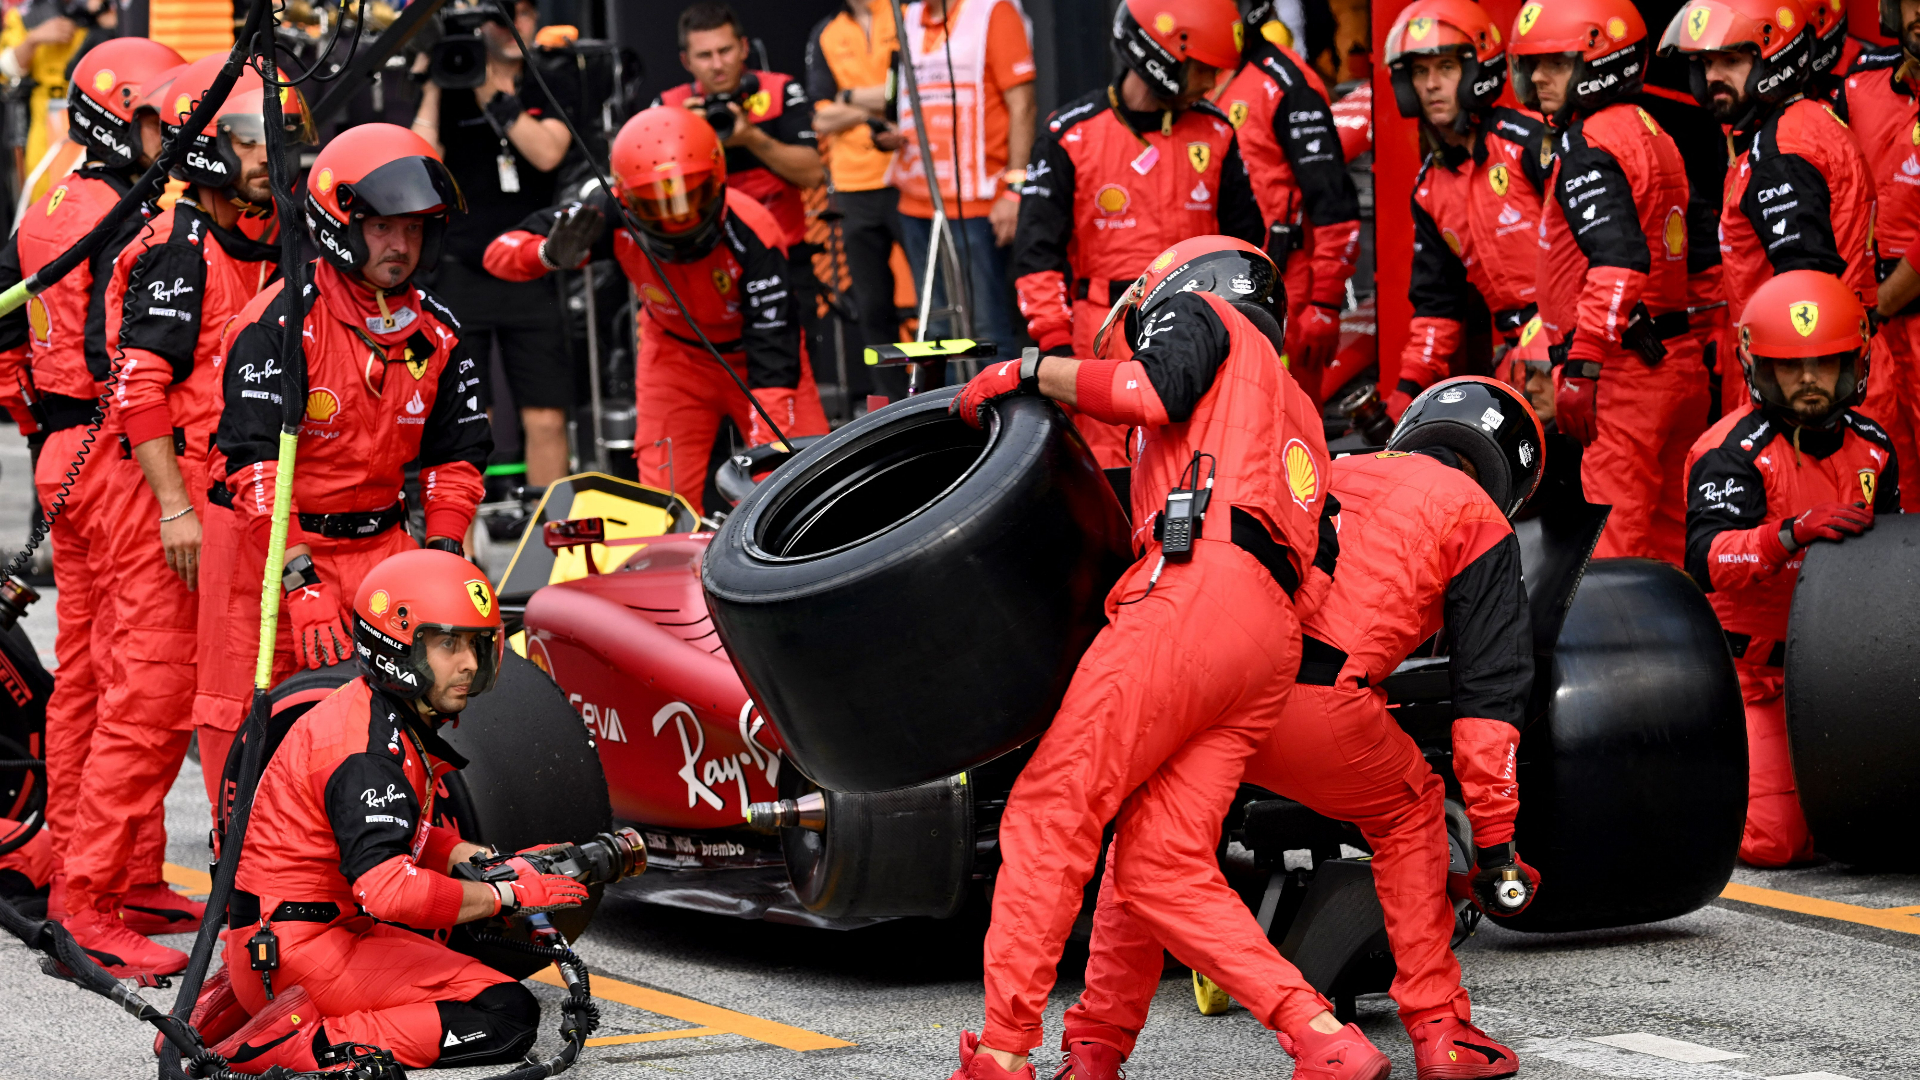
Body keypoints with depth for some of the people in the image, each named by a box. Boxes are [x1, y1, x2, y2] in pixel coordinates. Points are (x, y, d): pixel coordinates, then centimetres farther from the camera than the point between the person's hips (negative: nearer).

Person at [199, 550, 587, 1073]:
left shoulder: (396, 723, 13)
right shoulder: (369, 746, -19)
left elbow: (405, 837, 24)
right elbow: (389, 887, -29)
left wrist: (502, 863, 7)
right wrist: (507, 893, -18)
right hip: (302, 950, -10)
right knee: (509, 1016, -16)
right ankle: (297, 1045, -21)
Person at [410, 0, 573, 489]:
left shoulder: (550, 90, 7)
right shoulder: (448, 90, 3)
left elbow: (547, 152, -12)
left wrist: (493, 96, -16)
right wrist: (432, 90, -13)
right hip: (460, 274, -1)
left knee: (546, 420, -2)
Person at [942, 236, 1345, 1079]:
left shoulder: (1202, 313, 18)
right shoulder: (1296, 417, 39)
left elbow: (1153, 390, -6)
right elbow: (1322, 567, 28)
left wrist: (1025, 370, 1)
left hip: (1196, 589, -8)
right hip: (1273, 638, 8)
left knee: (1051, 809, -9)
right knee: (1157, 868, 1)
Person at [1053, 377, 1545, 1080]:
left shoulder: (1329, 474, 34)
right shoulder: (1477, 519, 21)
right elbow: (1488, 693, 16)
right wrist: (1495, 844, 19)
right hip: (1317, 700, -3)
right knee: (1408, 812, 27)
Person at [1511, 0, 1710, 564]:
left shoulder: (1587, 147, -12)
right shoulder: (1650, 132, 18)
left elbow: (1618, 260, -24)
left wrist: (1582, 366, -25)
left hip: (1624, 370, -10)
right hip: (1677, 363, 10)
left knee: (1613, 537, -9)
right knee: (1666, 530, 14)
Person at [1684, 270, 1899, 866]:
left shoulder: (1871, 446, 7)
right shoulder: (1734, 452, -14)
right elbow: (1707, 560, -30)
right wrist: (1791, 534, -45)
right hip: (1756, 676, -6)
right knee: (1776, 841, -17)